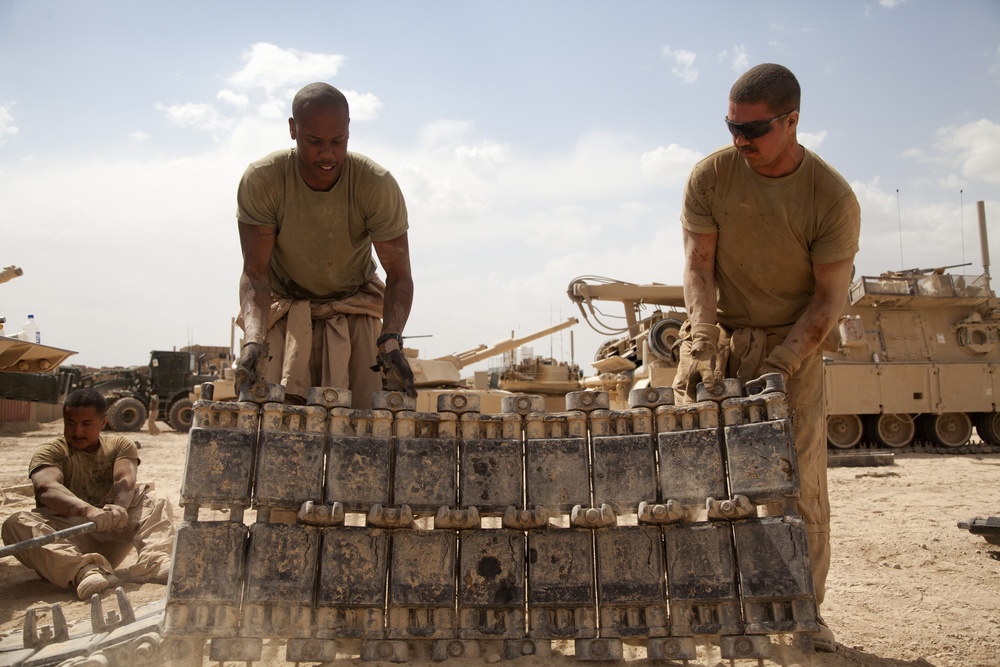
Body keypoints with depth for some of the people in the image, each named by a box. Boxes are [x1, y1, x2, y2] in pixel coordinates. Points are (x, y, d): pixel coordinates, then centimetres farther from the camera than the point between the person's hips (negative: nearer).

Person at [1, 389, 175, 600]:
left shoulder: (120, 446, 9)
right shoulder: (49, 453, -1)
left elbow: (125, 481, -14)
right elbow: (47, 489, -25)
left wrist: (119, 507, -39)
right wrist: (89, 511, -46)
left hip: (109, 539, 2)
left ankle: (153, 562, -43)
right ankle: (84, 571, -52)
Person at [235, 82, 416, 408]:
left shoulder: (378, 185, -22)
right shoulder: (260, 180, -20)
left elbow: (399, 275, -19)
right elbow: (254, 272, -19)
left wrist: (391, 338, -38)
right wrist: (252, 338, -37)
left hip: (353, 303, 0)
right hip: (284, 303, 0)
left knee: (360, 412, -14)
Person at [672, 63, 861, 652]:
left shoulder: (833, 197, -14)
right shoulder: (710, 176, -9)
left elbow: (831, 298, -12)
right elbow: (698, 266, -9)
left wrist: (781, 364, -22)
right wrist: (703, 344, -22)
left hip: (793, 341, -1)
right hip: (719, 334, 1)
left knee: (803, 482, -2)